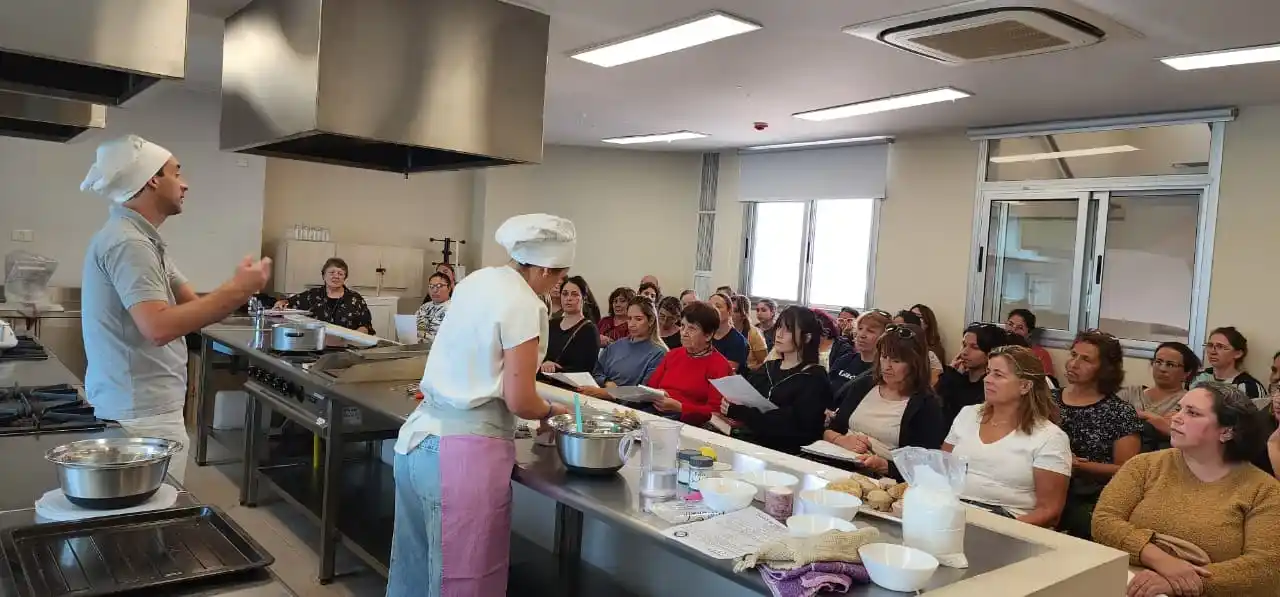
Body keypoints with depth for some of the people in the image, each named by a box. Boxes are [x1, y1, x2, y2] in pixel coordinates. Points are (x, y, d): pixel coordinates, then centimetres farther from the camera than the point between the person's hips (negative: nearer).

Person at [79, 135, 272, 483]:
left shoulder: (143, 239, 15)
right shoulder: (127, 243, -18)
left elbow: (192, 307, 8)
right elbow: (159, 327, -30)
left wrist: (238, 289, -11)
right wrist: (235, 290, -24)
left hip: (142, 407, 10)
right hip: (142, 415, -10)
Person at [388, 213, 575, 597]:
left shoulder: (476, 281, 9)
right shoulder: (525, 306, -15)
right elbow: (519, 402, -15)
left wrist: (527, 362, 30)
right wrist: (551, 410, 5)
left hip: (420, 437, 9)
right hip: (464, 452, -8)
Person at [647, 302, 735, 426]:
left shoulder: (720, 365, -1)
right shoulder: (673, 354, 20)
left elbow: (715, 411, -7)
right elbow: (650, 387, 18)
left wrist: (678, 407, -17)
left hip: (689, 422, -5)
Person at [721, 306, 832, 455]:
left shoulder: (815, 378, 0)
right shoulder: (767, 368, 21)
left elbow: (795, 424, -14)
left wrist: (737, 412, -16)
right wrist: (730, 407, -13)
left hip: (787, 451, -5)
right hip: (750, 442, 5)